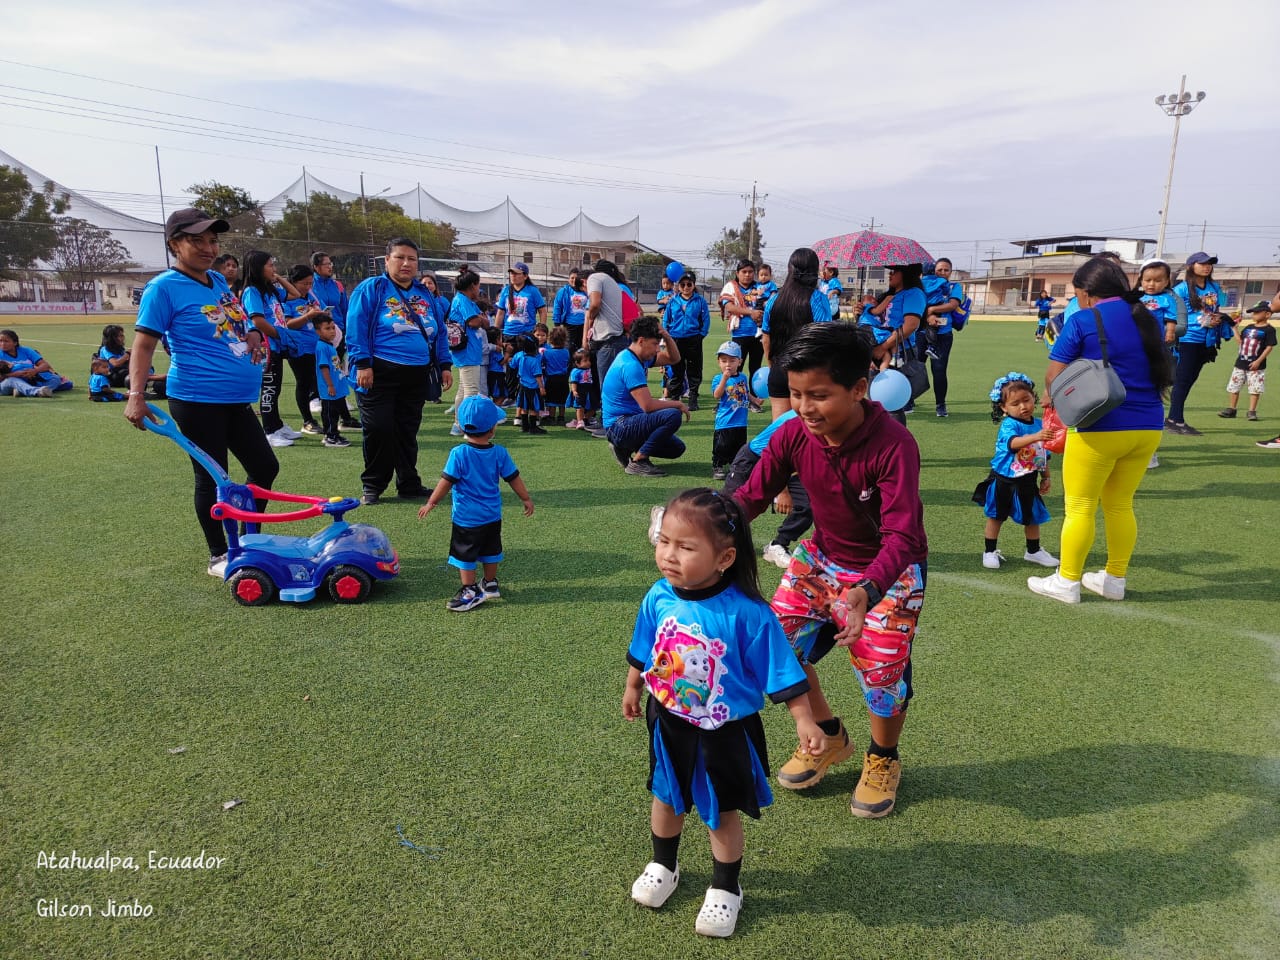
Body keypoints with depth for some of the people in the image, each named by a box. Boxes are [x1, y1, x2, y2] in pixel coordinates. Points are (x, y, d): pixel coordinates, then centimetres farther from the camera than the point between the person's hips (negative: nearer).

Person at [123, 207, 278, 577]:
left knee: (265, 467, 14)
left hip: (238, 400, 8)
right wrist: (136, 395, -23)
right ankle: (219, 557, 19)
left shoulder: (218, 280, 12)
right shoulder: (164, 287, -10)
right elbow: (144, 343, -14)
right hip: (197, 401, -8)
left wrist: (253, 332, 10)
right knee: (212, 479, 3)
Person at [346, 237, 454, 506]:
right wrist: (363, 364, -16)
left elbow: (440, 332, 19)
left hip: (416, 376, 5)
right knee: (379, 429, -4)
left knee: (408, 431, 10)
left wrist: (445, 365, 11)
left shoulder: (424, 294, 16)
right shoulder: (372, 288, -1)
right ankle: (372, 486, 10)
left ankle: (409, 483, 21)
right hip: (380, 374, -5)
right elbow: (356, 328, -8)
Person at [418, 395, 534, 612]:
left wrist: (430, 503, -2)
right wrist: (526, 499, 16)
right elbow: (514, 478, 2)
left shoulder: (459, 454, -17)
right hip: (492, 515, 5)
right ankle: (490, 584, 33)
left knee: (464, 554, 6)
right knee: (490, 551, 20)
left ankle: (470, 592, 10)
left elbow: (446, 482, -14)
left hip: (467, 517, -5)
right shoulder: (499, 453, -6)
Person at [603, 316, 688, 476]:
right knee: (673, 416, -28)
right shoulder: (630, 365, -22)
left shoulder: (641, 357, 9)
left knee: (677, 449, 13)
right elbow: (648, 405, -27)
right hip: (619, 425, -10)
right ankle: (637, 461, -17)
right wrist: (678, 404, -13)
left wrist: (667, 337, 0)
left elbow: (674, 359, 19)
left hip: (628, 421, 10)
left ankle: (625, 447, 15)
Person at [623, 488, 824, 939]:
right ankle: (663, 865, 53)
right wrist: (632, 688, 17)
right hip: (668, 723, 4)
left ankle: (725, 889, 43)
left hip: (725, 732, -4)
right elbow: (642, 650, 4)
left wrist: (804, 720, -15)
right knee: (666, 797, 25)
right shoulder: (659, 598, -16)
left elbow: (780, 670, -17)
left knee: (722, 812, 17)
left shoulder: (747, 613, -30)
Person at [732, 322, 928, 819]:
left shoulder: (893, 445, -31)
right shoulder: (793, 434, -17)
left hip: (889, 569, -4)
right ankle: (829, 737, 26)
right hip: (822, 558, 5)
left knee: (881, 669, -12)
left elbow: (902, 535, -36)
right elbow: (752, 494, -9)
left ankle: (883, 760, 25)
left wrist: (866, 591, -54)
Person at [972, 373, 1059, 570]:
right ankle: (990, 551, 19)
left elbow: (1044, 454, 13)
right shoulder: (1008, 425, -17)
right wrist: (1034, 437, -53)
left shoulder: (1039, 424, 2)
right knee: (996, 517, 6)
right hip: (1004, 480, -5)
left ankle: (1034, 551, 33)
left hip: (1028, 482, 5)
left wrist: (1045, 477, 14)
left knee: (1033, 517, 15)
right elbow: (1013, 442, -39)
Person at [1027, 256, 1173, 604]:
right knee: (1120, 504, 17)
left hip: (1099, 430, -7)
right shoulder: (1148, 320, 12)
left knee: (1080, 507, 4)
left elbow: (1053, 378, -9)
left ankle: (1067, 582, 12)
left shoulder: (1082, 321, -9)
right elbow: (1160, 374, 22)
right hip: (1148, 428, 7)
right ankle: (1115, 579, 26)